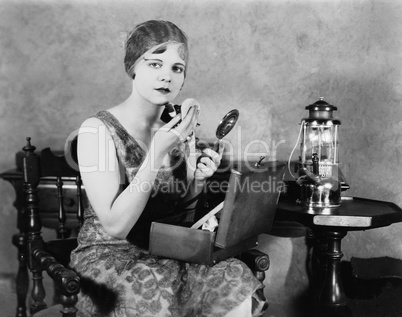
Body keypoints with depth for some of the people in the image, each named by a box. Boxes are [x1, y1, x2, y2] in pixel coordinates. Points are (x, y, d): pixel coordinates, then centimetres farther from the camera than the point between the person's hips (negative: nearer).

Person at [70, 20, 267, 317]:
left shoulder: (180, 127, 2)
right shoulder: (98, 130, -15)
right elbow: (114, 225, -20)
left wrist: (200, 179, -10)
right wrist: (156, 154, -26)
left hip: (172, 249, 5)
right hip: (110, 255, -4)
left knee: (238, 281, -22)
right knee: (158, 288, -34)